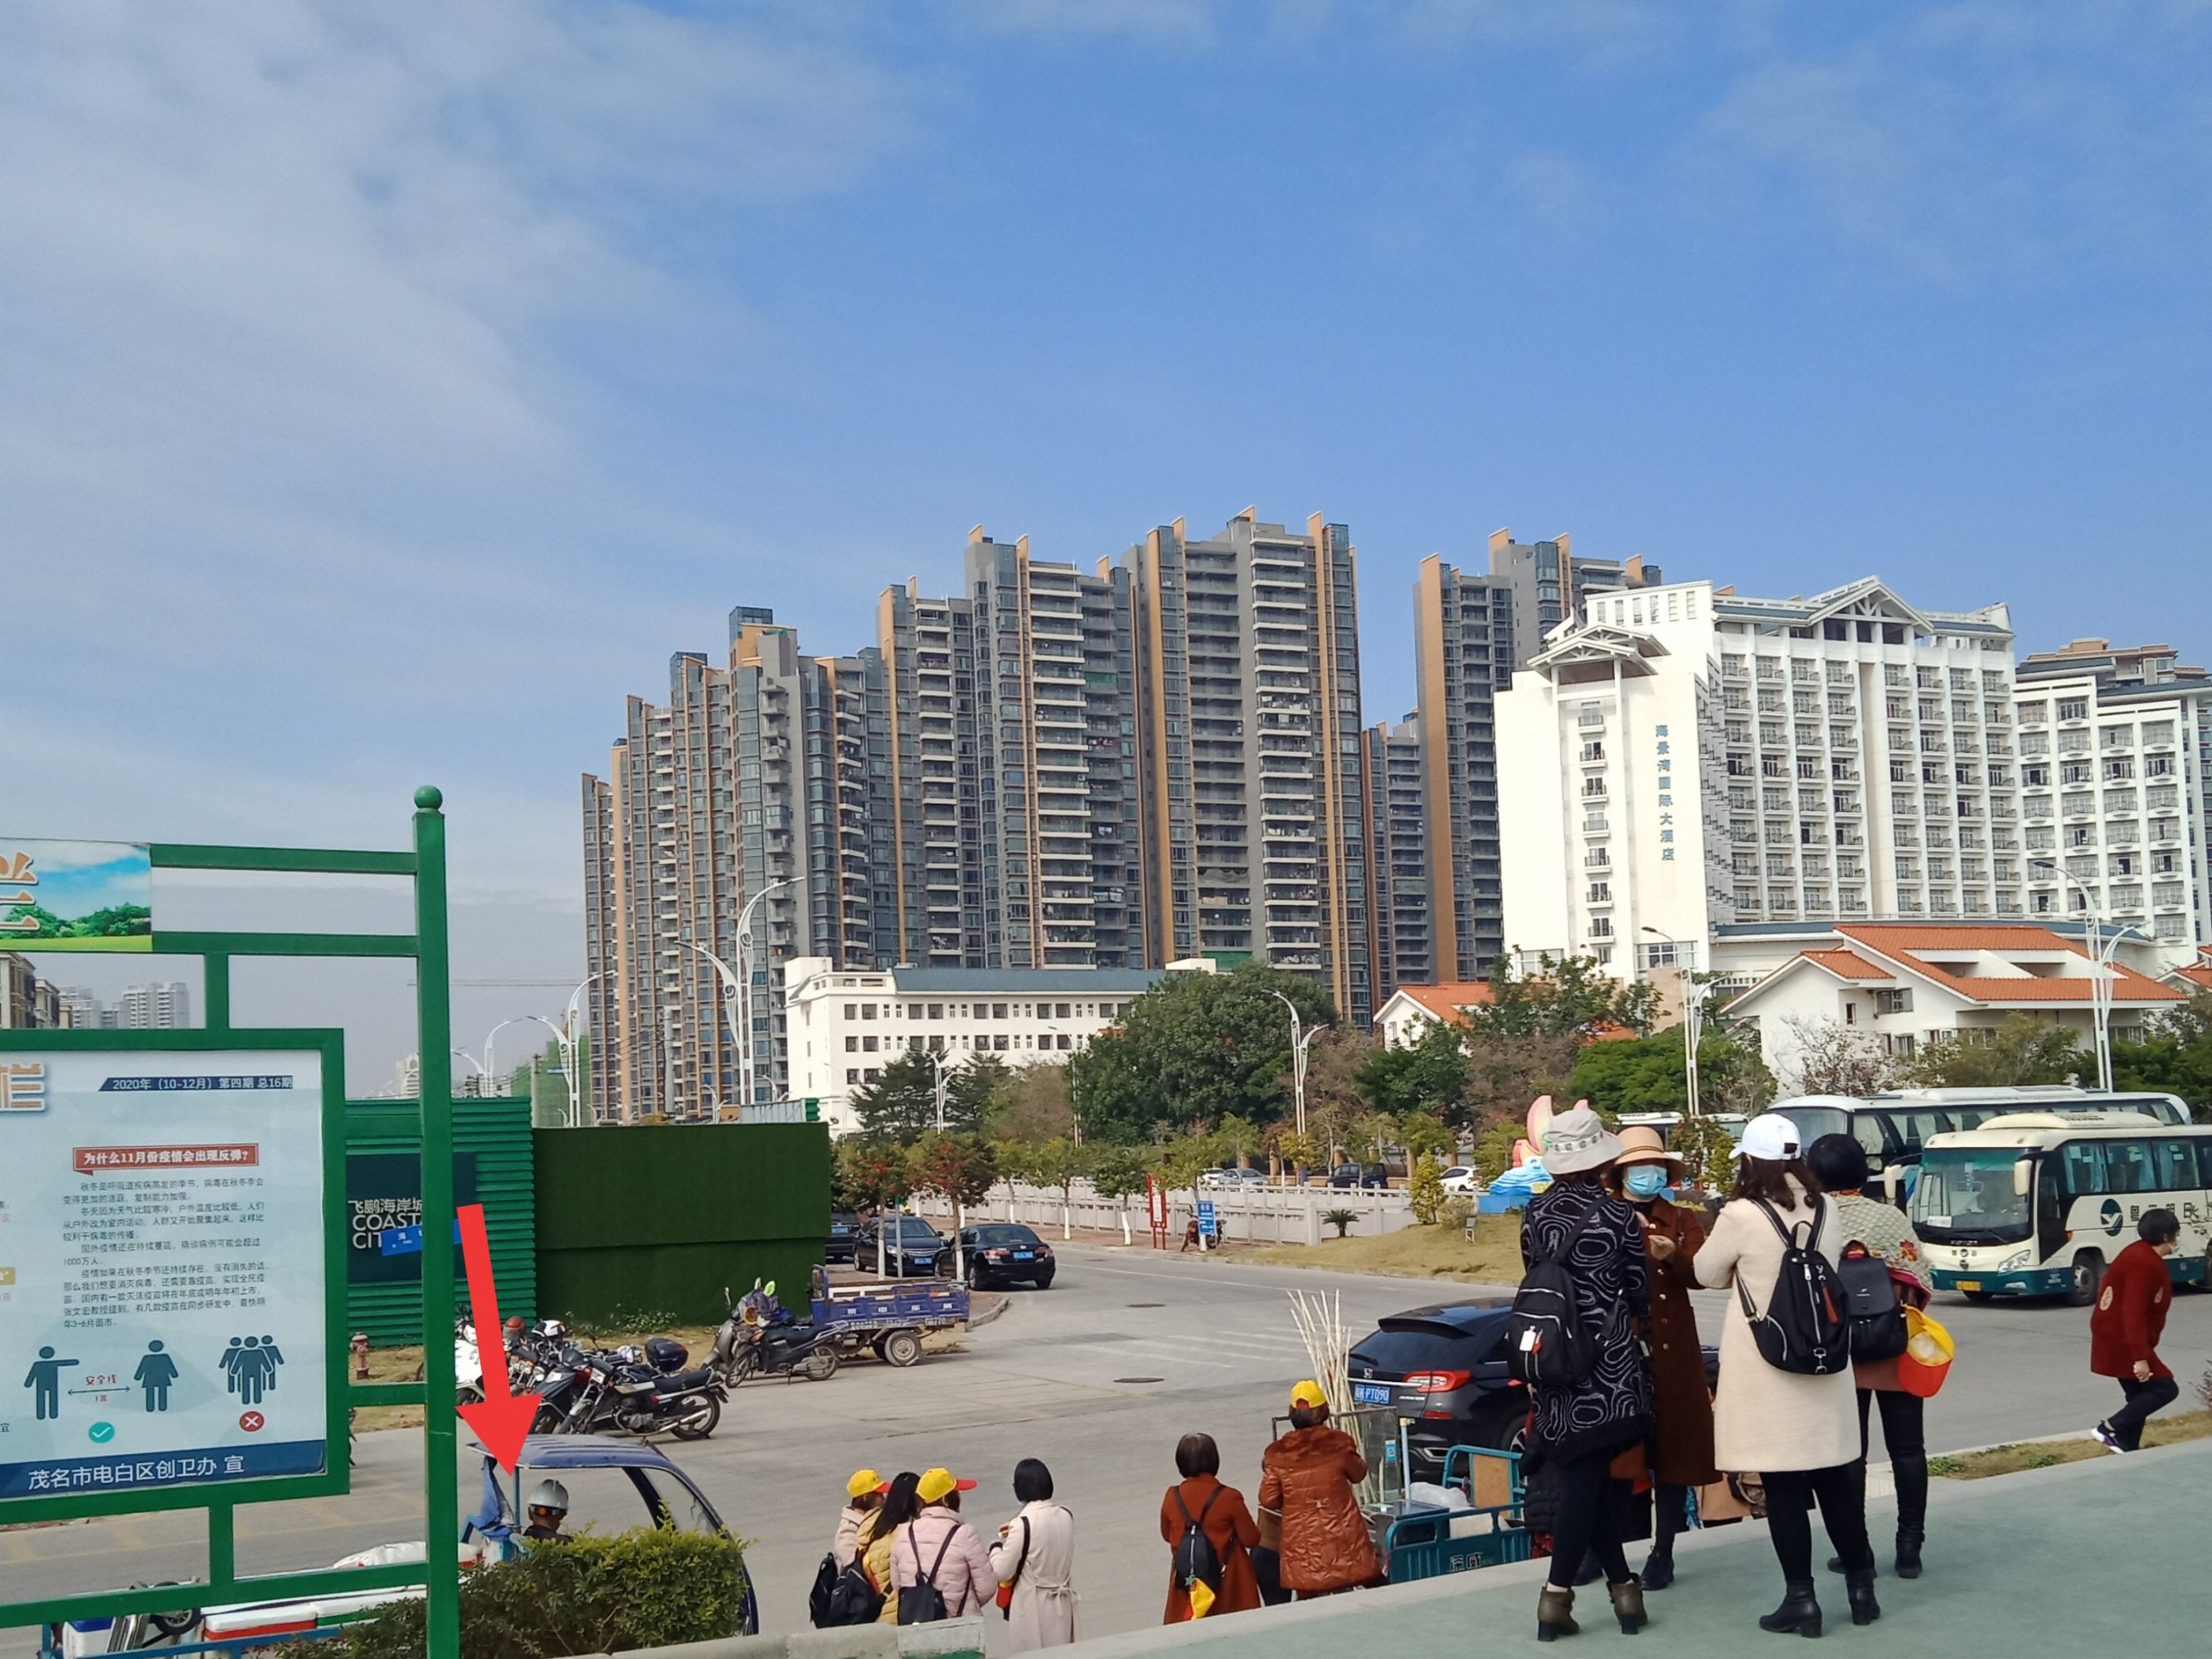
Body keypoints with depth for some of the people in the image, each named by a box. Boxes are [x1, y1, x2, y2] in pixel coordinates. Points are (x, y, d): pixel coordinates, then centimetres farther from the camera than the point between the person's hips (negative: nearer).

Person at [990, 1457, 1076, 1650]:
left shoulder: (1024, 1523, -19)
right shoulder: (1066, 1517, 0)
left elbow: (1002, 1571, -13)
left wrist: (997, 1547, 5)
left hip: (1032, 1608, -6)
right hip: (1061, 1606, 6)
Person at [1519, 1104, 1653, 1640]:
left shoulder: (1535, 1212, 2)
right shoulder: (1618, 1214, -8)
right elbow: (1641, 1294, 0)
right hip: (1607, 1359, -3)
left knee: (1587, 1476, 9)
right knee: (1588, 1476, 3)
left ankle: (1621, 1587, 9)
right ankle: (1557, 1594, 1)